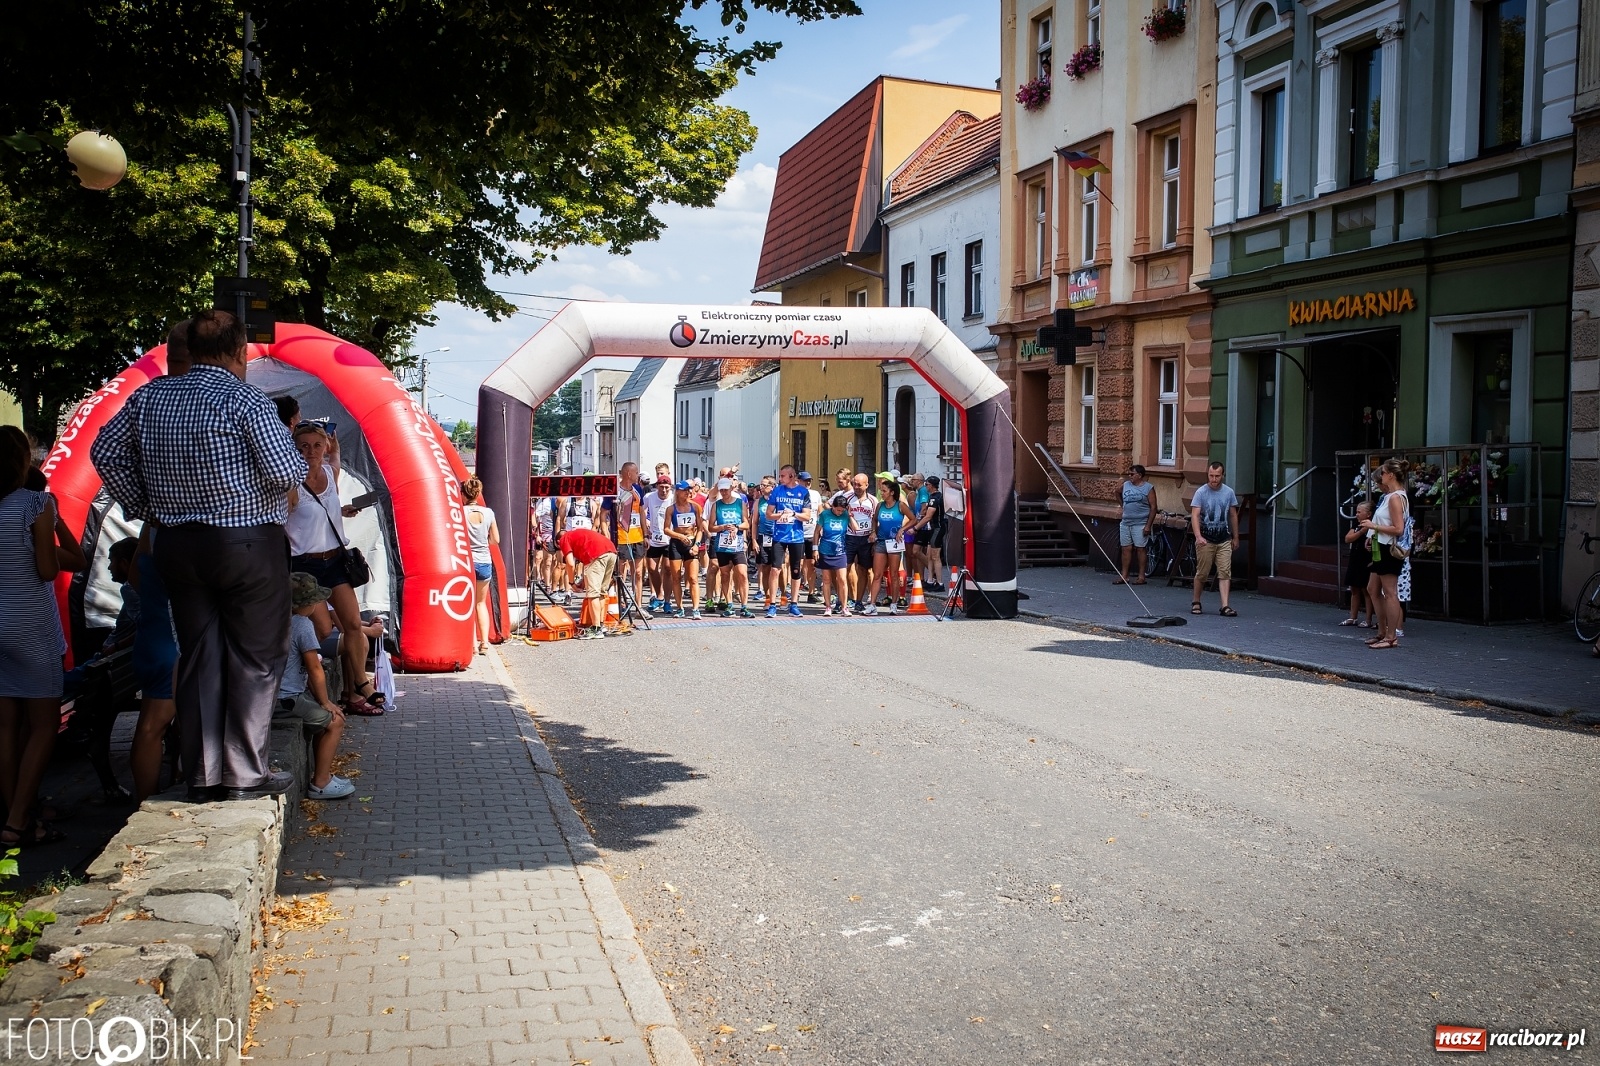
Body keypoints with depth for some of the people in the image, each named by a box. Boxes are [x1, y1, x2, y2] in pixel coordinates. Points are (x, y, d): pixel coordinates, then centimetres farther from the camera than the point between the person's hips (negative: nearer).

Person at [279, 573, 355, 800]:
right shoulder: (303, 624, -14)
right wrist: (325, 702, 0)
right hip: (286, 700, -9)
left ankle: (322, 774, 27)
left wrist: (323, 701, 15)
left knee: (327, 715, 22)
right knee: (334, 721, 0)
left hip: (273, 695, 9)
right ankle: (320, 784, 2)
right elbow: (315, 669, -12)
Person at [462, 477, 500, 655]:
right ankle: (485, 642, 10)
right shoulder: (488, 512, -2)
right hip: (485, 562, 3)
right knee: (481, 602, 18)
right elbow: (496, 540, 5)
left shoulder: (460, 512, -10)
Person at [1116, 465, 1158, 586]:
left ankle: (1141, 576, 5)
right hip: (1125, 523, 5)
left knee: (1140, 549, -1)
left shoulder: (1148, 488, -5)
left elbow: (1153, 508, -7)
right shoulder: (1125, 485, 9)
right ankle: (1123, 576, 10)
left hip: (1140, 524, -5)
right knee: (1126, 549, 6)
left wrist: (1148, 525, -13)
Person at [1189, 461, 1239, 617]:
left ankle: (1225, 606, -9)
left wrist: (1235, 537, 17)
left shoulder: (1229, 492, 6)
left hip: (1224, 540, 3)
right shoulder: (1201, 492, -6)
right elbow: (1194, 515, -14)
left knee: (1225, 572, -5)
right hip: (1205, 540, -3)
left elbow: (1233, 515, 15)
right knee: (1202, 573, 3)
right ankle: (1196, 603, 19)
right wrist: (1198, 536, -27)